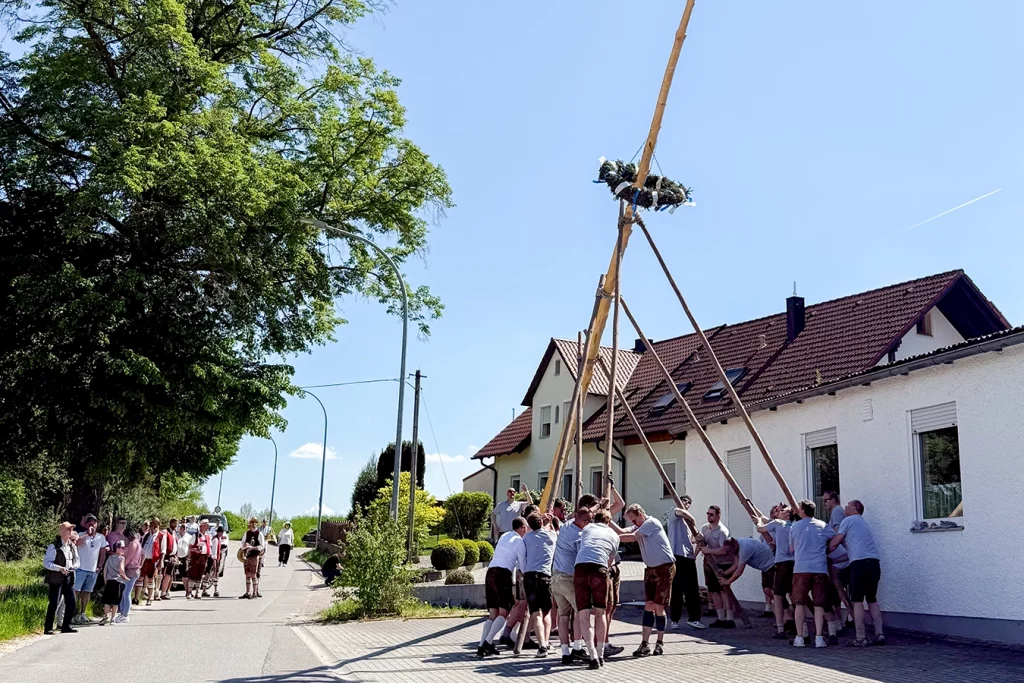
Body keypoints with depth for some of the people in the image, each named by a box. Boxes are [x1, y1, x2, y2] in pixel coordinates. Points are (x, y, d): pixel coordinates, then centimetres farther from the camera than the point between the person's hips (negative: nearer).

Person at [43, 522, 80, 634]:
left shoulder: (72, 546, 11)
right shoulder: (54, 546, -9)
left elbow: (76, 560, 19)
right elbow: (46, 562, -12)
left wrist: (73, 566, -3)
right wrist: (60, 568, -22)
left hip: (69, 578, 6)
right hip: (56, 579, -6)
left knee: (71, 602, 5)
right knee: (54, 604, -4)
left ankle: (66, 626, 17)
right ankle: (48, 628, 5)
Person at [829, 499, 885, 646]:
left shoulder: (848, 520, 5)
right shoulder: (863, 523, 29)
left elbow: (834, 543, 0)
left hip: (860, 563, -8)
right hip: (874, 562, 8)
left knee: (857, 601, -3)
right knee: (872, 600, 17)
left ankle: (861, 638, -5)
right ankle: (879, 634, 9)